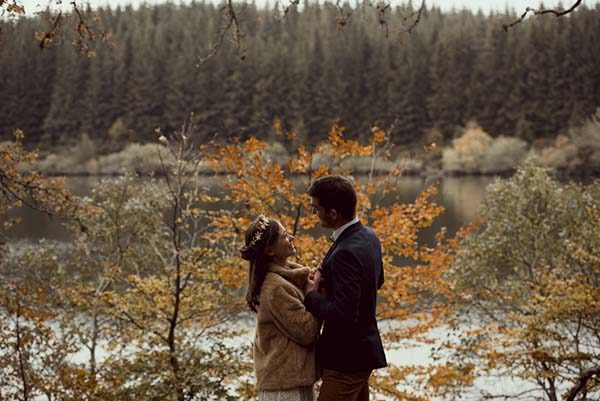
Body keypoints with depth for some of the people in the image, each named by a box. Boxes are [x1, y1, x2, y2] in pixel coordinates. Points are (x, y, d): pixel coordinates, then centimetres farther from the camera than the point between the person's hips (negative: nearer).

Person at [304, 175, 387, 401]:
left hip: (347, 360, -10)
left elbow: (342, 315, -31)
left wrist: (312, 294, -15)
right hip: (363, 350, 10)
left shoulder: (346, 253, -27)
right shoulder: (368, 236, 2)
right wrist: (327, 280, 5)